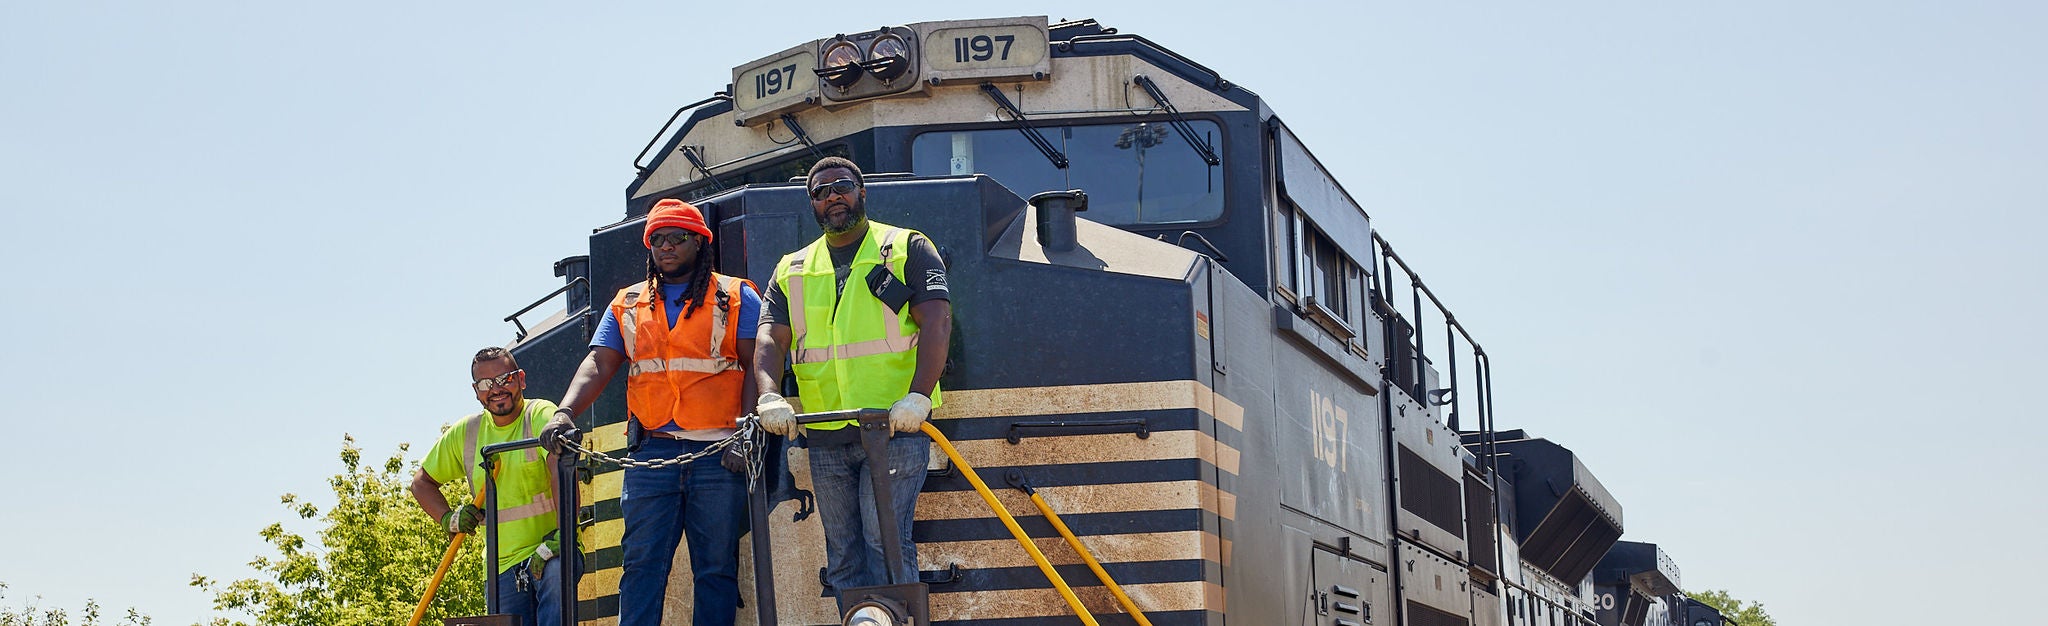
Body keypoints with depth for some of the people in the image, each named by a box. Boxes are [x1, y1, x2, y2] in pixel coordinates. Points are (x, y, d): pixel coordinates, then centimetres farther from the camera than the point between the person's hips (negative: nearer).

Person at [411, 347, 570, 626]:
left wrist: (562, 533, -37)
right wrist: (448, 519, 2)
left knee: (557, 575, -36)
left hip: (551, 552, -5)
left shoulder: (541, 415, -7)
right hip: (503, 565, 5)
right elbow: (422, 482, 22)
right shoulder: (465, 433, 10)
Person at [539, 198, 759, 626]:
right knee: (641, 563, -7)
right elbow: (599, 365, 9)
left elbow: (755, 366, 1)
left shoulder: (736, 297, 10)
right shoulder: (627, 306, 19)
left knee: (717, 568, -1)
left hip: (719, 451, -2)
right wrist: (565, 414, -10)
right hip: (651, 451, 2)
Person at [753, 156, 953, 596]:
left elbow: (937, 321, -7)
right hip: (825, 438, 5)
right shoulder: (792, 270, 18)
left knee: (885, 539, -15)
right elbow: (770, 337, 6)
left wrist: (918, 396, -22)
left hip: (896, 427, -5)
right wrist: (769, 396, -16)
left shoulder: (907, 249, 6)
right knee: (843, 556, 6)